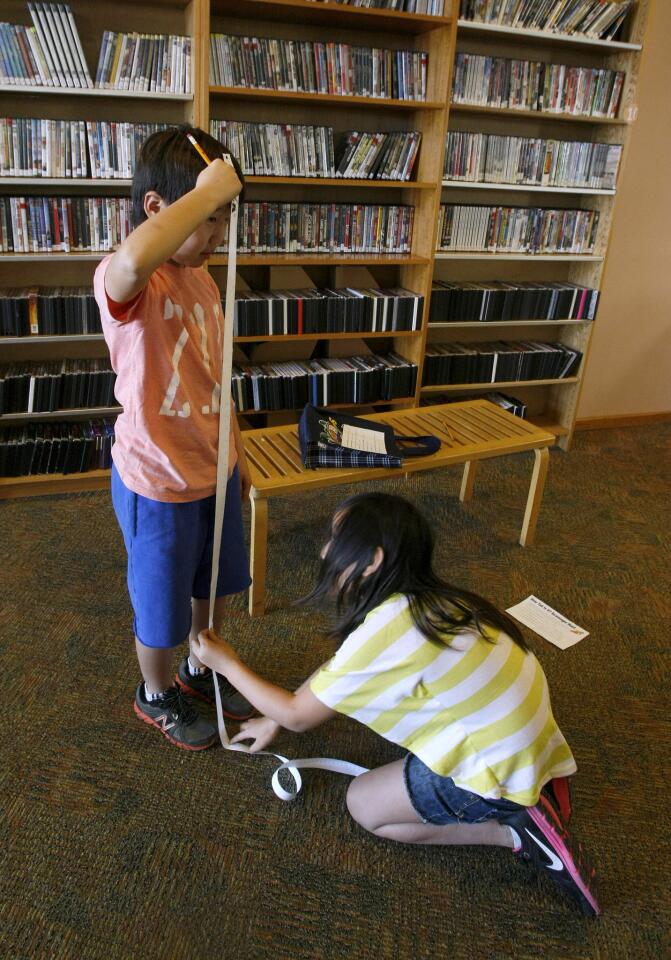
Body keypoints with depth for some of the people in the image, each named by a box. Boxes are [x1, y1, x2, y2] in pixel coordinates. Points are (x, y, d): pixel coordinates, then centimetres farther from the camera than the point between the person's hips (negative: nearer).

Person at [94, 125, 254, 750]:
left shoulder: (201, 279, 2)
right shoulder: (121, 281, -24)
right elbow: (134, 260, -53)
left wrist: (235, 454, 18)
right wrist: (208, 189, -39)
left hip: (213, 470, 8)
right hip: (159, 484, -7)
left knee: (211, 588, 26)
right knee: (161, 607, 16)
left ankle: (201, 670, 54)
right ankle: (157, 697, 45)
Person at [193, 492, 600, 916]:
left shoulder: (383, 634, -27)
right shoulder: (419, 599, -1)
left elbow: (299, 715, -11)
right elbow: (333, 670, 15)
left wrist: (227, 663, 0)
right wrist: (273, 718, 19)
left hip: (504, 769, -8)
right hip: (532, 734, 8)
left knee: (363, 803, 9)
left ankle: (517, 830, 1)